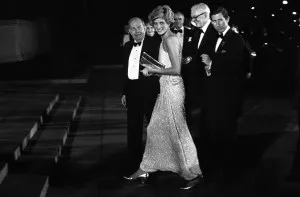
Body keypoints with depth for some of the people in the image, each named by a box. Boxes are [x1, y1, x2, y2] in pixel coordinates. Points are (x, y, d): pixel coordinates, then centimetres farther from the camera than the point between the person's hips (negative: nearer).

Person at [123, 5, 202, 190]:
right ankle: (145, 170, 24)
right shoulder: (166, 39, 15)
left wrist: (154, 70, -13)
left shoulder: (170, 39, -14)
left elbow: (176, 70, -20)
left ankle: (193, 174, 5)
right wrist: (152, 69, 10)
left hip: (172, 89, -10)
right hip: (166, 89, 10)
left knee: (177, 131, -4)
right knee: (155, 129, 14)